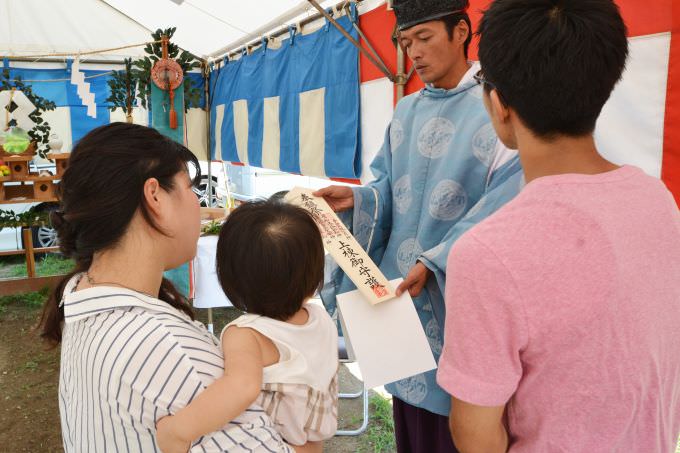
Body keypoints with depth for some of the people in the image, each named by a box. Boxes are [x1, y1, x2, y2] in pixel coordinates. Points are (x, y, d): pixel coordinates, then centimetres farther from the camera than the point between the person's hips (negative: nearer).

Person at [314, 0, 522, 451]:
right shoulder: (406, 111, 12)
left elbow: (506, 204, -17)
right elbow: (387, 187, 12)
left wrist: (436, 262, -23)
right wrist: (357, 198, -10)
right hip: (400, 280, 6)